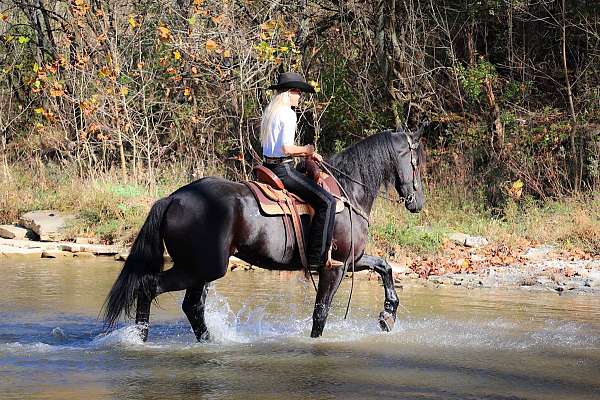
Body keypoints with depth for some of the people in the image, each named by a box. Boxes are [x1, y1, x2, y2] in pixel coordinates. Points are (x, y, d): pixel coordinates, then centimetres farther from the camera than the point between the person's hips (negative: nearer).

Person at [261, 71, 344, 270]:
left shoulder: (269, 112, 16)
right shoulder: (288, 114, -14)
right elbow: (286, 148, -23)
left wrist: (308, 153, 15)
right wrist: (306, 150, -4)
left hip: (269, 167, 11)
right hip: (284, 170, -10)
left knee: (318, 188, 23)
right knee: (326, 201, -11)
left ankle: (326, 251, 21)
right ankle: (317, 258, -13)